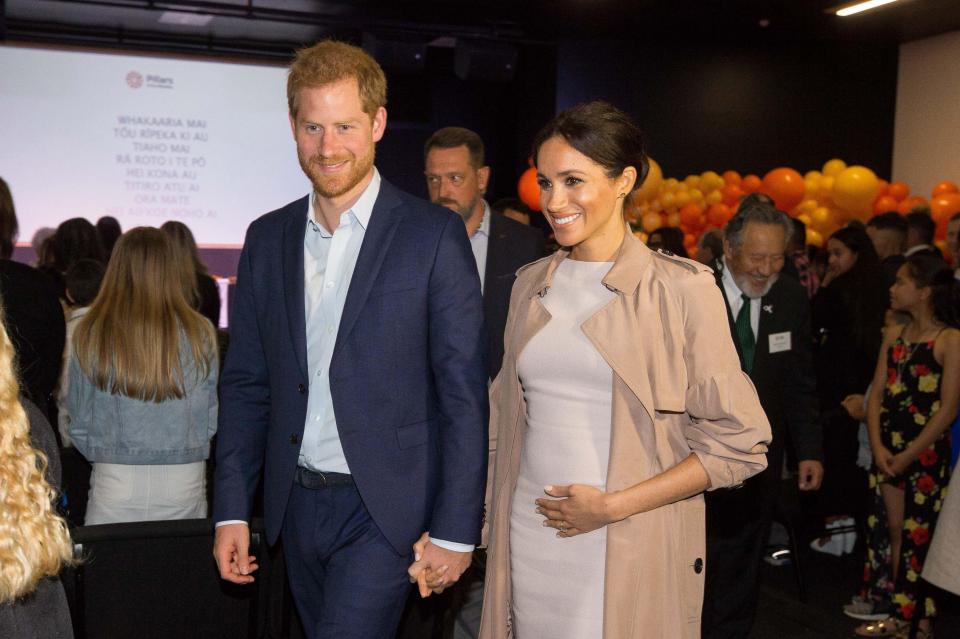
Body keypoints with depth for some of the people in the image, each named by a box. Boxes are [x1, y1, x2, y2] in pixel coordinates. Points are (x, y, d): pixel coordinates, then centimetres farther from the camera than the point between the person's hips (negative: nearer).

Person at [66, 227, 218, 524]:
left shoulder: (90, 335, -6)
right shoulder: (199, 334, -6)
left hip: (115, 481, 0)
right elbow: (213, 417, 3)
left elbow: (78, 422, 4)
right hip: (183, 484, 0)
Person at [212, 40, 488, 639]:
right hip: (297, 505, 5)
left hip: (386, 509, -5)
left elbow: (464, 395, -9)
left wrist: (454, 530, -11)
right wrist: (231, 510, 5)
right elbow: (245, 386, 10)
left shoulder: (435, 234, -8)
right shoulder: (267, 238, 6)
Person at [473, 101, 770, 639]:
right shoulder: (531, 284, 8)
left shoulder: (680, 288, -8)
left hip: (633, 550, -4)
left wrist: (612, 506, -15)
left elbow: (740, 443, -9)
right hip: (528, 540, 4)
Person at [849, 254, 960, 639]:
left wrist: (908, 456, -14)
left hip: (926, 453, -6)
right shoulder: (893, 336, 7)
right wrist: (877, 446, -7)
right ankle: (890, 608, 23)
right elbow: (877, 394, 6)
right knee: (890, 528, 12)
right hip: (886, 450, 6)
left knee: (919, 533, 2)